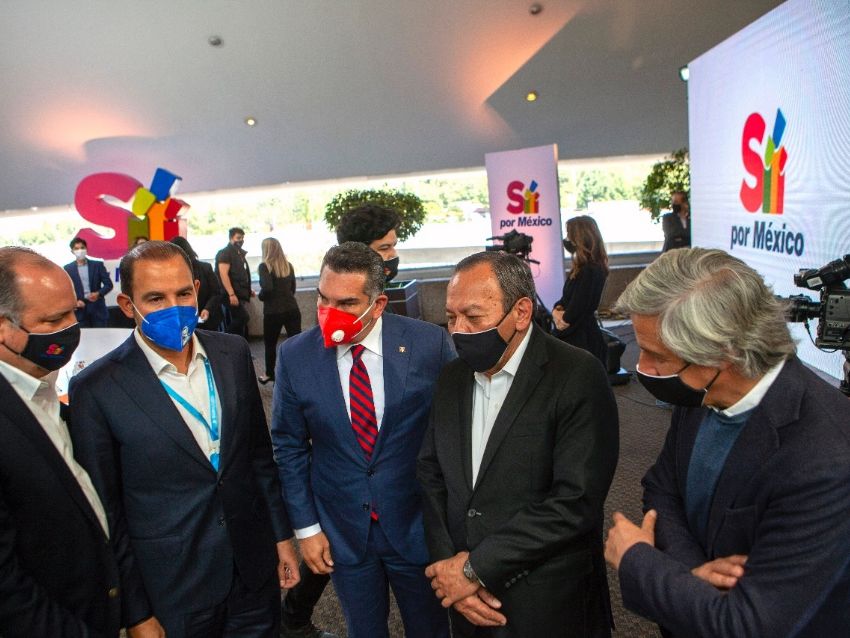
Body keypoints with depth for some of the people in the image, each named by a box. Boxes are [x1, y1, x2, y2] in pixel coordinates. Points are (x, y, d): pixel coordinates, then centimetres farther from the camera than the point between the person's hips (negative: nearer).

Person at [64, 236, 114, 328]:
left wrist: (98, 293, -14)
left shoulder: (97, 265, 6)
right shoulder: (68, 268, 6)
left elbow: (108, 284, 3)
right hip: (80, 310, 0)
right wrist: (75, 301, -11)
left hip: (97, 308, 0)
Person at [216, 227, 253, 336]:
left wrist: (248, 290, 18)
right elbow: (223, 274, -18)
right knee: (242, 317, -18)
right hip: (233, 294, -9)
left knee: (238, 320, 9)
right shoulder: (224, 253, -8)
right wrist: (231, 294, -26)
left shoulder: (240, 253, 19)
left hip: (241, 294, 9)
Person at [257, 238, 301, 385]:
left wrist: (261, 296, -3)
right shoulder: (288, 265, 8)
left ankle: (269, 374, 31)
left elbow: (267, 288, -22)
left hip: (273, 311, -4)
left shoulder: (265, 266, -9)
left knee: (270, 343, 16)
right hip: (292, 309, 4)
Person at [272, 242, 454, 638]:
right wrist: (305, 527, 0)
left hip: (417, 524, 0)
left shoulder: (429, 344, -15)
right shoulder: (295, 356, -10)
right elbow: (289, 447, 0)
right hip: (342, 532, 1)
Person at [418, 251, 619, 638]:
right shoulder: (452, 378, 1)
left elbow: (576, 501, -22)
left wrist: (477, 567, -19)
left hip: (550, 606, -4)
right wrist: (448, 564, -10)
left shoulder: (578, 377, -17)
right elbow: (431, 475, 3)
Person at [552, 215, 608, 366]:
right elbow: (567, 298, 15)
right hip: (571, 335, 9)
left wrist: (559, 315, -2)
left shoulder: (590, 271, -21)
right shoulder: (581, 267, 9)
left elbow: (571, 315, -21)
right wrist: (557, 310, -4)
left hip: (581, 339, -9)